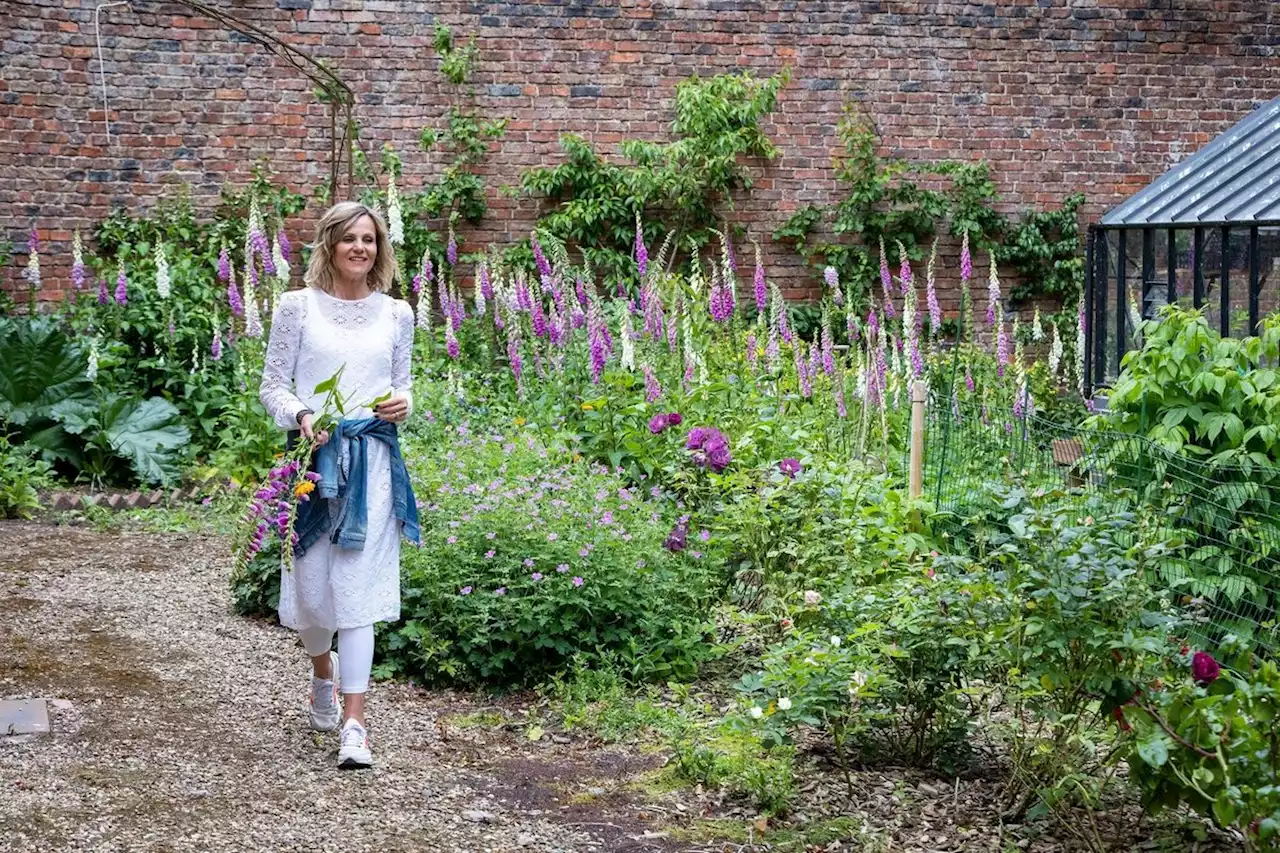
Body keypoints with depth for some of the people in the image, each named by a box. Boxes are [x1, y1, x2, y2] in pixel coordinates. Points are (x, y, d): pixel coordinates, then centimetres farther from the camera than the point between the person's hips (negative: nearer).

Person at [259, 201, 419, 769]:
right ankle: (323, 672, 41)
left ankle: (353, 725, -7)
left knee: (357, 590, -7)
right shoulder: (297, 307, 2)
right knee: (311, 581, 7)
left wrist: (403, 403, -3)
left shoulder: (396, 314, 10)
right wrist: (301, 416, -17)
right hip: (311, 457, 0)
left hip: (372, 461, 1)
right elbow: (272, 385, 3)